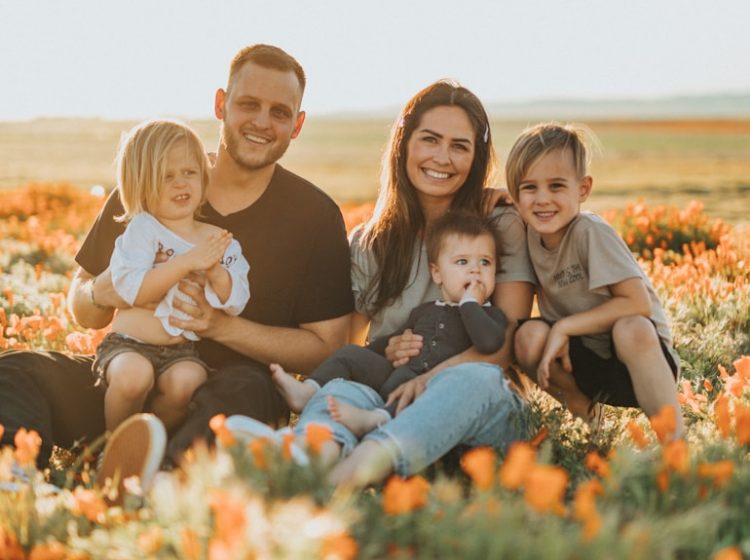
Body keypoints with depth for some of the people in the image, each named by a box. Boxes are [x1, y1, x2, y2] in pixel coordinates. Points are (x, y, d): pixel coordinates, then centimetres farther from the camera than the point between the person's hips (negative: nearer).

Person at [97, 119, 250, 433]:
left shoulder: (220, 240, 7)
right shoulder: (142, 229, -3)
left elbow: (236, 305, 2)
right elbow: (132, 291, -17)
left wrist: (215, 271, -18)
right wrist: (187, 262, -23)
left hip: (183, 350, 2)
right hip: (129, 344, -2)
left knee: (186, 381, -30)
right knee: (134, 375, -33)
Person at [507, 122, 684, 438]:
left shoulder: (591, 233, -19)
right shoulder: (531, 235, -2)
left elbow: (638, 303, -24)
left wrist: (565, 326, -22)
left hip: (637, 354, -5)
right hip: (583, 361, 5)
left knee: (630, 329, -37)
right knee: (529, 336, -23)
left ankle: (674, 437, -25)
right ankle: (581, 408, 2)